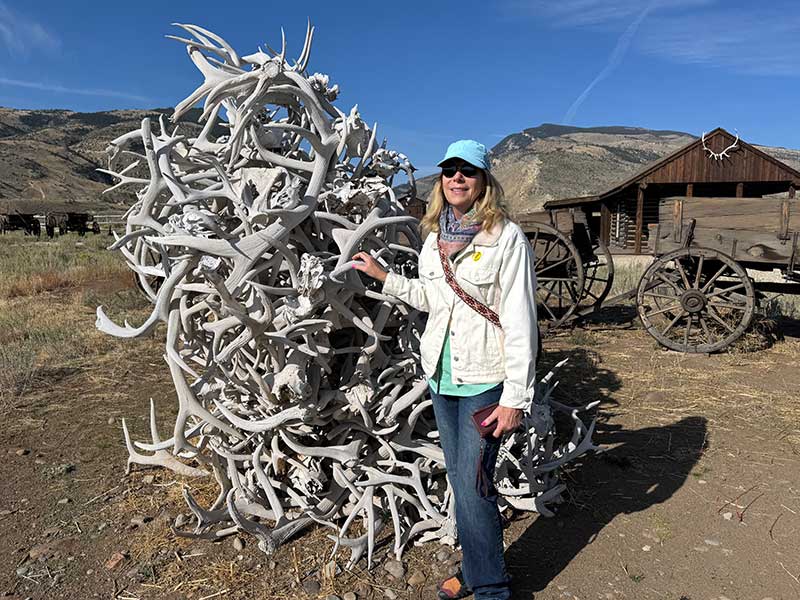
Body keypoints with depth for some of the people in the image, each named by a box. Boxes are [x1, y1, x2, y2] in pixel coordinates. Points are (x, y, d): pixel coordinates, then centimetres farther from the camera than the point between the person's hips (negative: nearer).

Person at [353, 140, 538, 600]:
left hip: (484, 380, -6)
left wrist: (515, 397, -16)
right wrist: (380, 274, 18)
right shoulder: (435, 237, 9)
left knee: (473, 485, -4)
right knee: (459, 478, 16)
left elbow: (520, 323, -14)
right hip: (442, 376, 6)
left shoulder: (507, 237, -10)